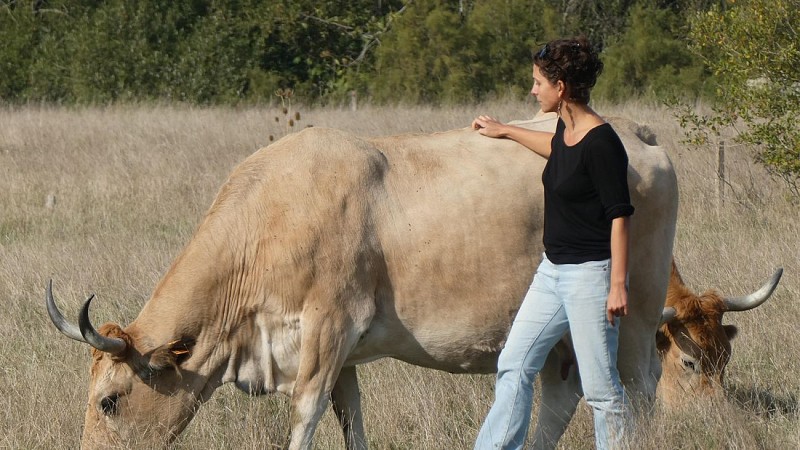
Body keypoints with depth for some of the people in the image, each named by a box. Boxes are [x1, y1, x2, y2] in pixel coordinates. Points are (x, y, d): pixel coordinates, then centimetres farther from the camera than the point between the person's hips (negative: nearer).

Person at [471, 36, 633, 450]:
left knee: (600, 387, -3)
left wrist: (618, 285, -21)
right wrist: (506, 131, 44)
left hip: (590, 275, -10)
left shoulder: (601, 143, -18)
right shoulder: (567, 130, 7)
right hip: (553, 270, 10)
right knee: (514, 366, 10)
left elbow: (620, 215, -19)